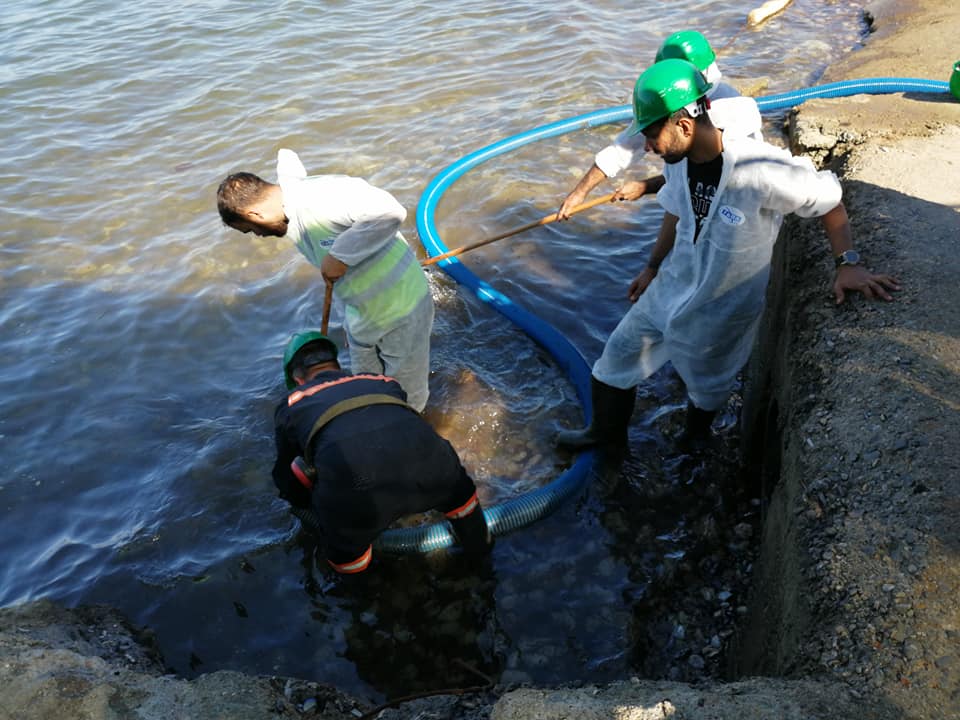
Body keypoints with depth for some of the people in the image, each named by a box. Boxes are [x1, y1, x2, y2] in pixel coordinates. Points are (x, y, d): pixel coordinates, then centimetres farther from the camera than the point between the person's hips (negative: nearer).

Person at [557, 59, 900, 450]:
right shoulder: (679, 160, -12)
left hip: (723, 305, -5)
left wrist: (848, 264, -30)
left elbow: (829, 200, -21)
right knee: (620, 352, 15)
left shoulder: (760, 170, -33)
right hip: (674, 283, 6)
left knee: (707, 383, 18)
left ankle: (695, 434, 52)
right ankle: (607, 428, 41)